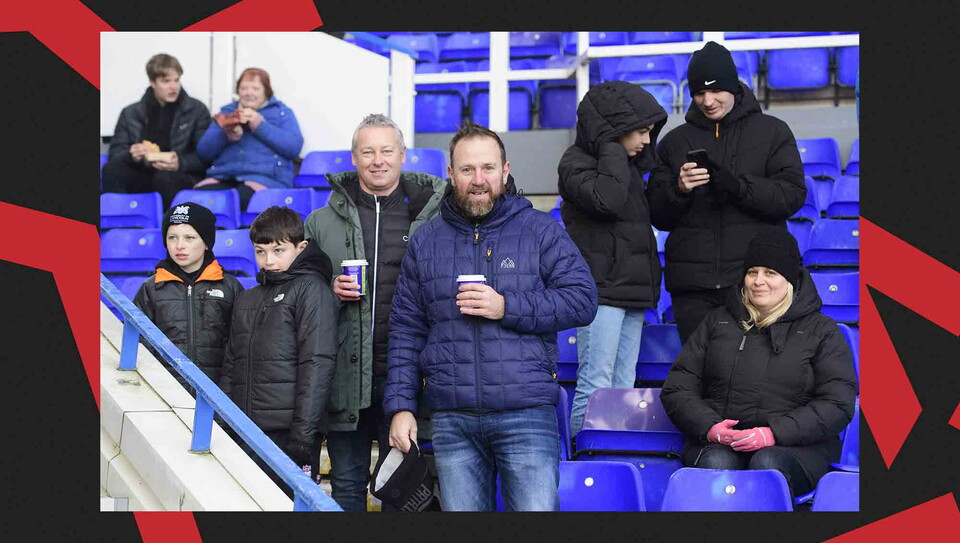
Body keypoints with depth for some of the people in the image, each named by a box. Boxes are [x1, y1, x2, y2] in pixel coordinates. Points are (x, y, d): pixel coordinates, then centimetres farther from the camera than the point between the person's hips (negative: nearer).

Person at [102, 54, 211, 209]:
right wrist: (131, 155, -16)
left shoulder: (197, 110, 7)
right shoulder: (131, 113, 15)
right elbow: (115, 153, 9)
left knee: (164, 178, -38)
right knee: (111, 170, -27)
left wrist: (180, 163, -21)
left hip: (182, 177, -2)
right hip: (143, 177, 3)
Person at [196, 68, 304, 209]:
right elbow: (203, 151, 15)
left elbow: (294, 147, -1)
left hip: (264, 178, -3)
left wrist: (260, 125, -7)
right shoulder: (227, 111, 27)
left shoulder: (281, 112, 18)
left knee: (240, 198, -38)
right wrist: (226, 135, -5)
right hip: (223, 177, 3)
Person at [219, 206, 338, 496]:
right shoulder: (247, 300, 21)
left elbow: (318, 364, -11)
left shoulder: (310, 288, -2)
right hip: (247, 434, 7)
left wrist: (303, 433, -17)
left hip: (287, 431, -7)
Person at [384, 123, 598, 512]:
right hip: (452, 421, 3)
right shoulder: (425, 242, 13)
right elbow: (405, 330, 13)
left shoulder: (541, 230, 6)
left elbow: (583, 300, -3)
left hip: (526, 415, -2)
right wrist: (400, 405, 6)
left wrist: (508, 307, -12)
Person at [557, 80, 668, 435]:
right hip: (600, 289, -9)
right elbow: (607, 199, -25)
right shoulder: (576, 163, -7)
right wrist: (613, 152, -15)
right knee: (596, 385, -13)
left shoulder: (627, 164, 19)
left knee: (624, 388, 7)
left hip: (631, 290, 9)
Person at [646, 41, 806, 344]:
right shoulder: (674, 142, 16)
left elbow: (793, 194, -2)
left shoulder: (772, 132, 10)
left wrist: (739, 186, -17)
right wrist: (678, 190, -11)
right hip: (693, 286, 2)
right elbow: (657, 215, 11)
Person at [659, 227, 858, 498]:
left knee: (768, 464, -36)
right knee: (716, 464, -34)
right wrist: (709, 427, -7)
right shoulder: (717, 322, 21)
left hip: (798, 445, -2)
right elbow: (677, 388, 15)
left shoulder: (821, 331, 13)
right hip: (718, 443, 2)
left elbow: (837, 403, 0)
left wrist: (775, 433, -15)